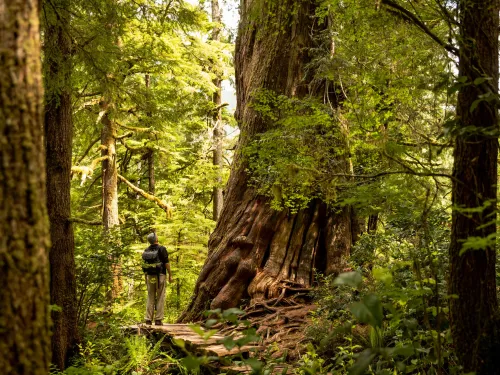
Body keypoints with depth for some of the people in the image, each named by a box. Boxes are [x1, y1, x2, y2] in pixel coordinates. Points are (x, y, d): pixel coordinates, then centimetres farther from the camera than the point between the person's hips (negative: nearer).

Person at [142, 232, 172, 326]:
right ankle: (158, 319, -4)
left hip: (150, 276, 4)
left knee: (150, 298, 8)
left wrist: (146, 278, 18)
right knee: (160, 298, 0)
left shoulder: (146, 251, 7)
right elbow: (166, 263, -10)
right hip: (160, 276, -4)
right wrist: (170, 275, -4)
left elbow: (145, 265, 10)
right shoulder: (162, 249, -7)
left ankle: (148, 319, 4)